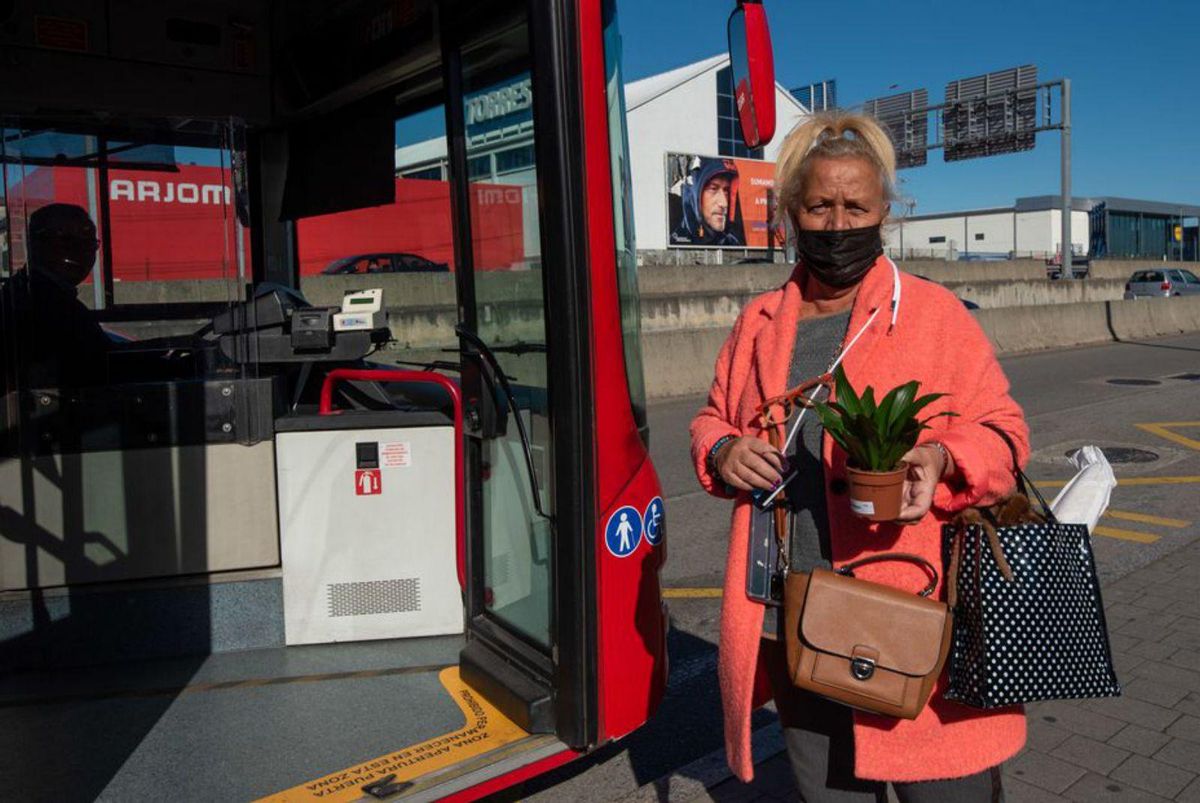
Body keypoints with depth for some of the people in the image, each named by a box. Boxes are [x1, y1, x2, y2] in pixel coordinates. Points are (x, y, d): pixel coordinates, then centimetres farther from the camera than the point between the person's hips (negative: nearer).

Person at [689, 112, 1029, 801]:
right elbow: (713, 419, 20)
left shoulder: (934, 314, -2)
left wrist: (941, 459, -22)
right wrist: (722, 452, -3)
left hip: (913, 625, -3)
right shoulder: (759, 322, 10)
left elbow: (1001, 431, -1)